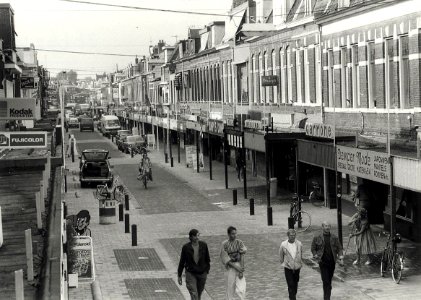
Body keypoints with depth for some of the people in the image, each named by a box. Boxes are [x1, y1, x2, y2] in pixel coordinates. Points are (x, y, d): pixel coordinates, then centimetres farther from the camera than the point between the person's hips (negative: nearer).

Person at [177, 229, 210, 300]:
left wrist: (207, 271, 9)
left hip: (202, 273, 3)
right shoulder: (186, 247, -12)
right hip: (191, 274, -3)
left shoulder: (203, 245, -7)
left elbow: (207, 259, 6)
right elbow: (182, 262, -3)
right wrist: (179, 276, 1)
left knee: (199, 294, 18)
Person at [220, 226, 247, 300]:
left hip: (239, 266, 1)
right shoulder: (225, 244, -3)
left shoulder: (239, 243, 1)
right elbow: (226, 259, -6)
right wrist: (236, 267, -13)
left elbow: (242, 257, -3)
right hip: (230, 268, -1)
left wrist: (241, 271, -11)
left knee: (240, 289, -10)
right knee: (230, 289, 3)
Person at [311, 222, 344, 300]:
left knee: (329, 281, 11)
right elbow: (313, 249, 7)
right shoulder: (317, 238, -1)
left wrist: (341, 258, -4)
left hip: (332, 262, 3)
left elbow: (339, 248, 7)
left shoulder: (334, 237, 5)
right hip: (323, 262, -3)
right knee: (326, 281, -10)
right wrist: (316, 257, -5)